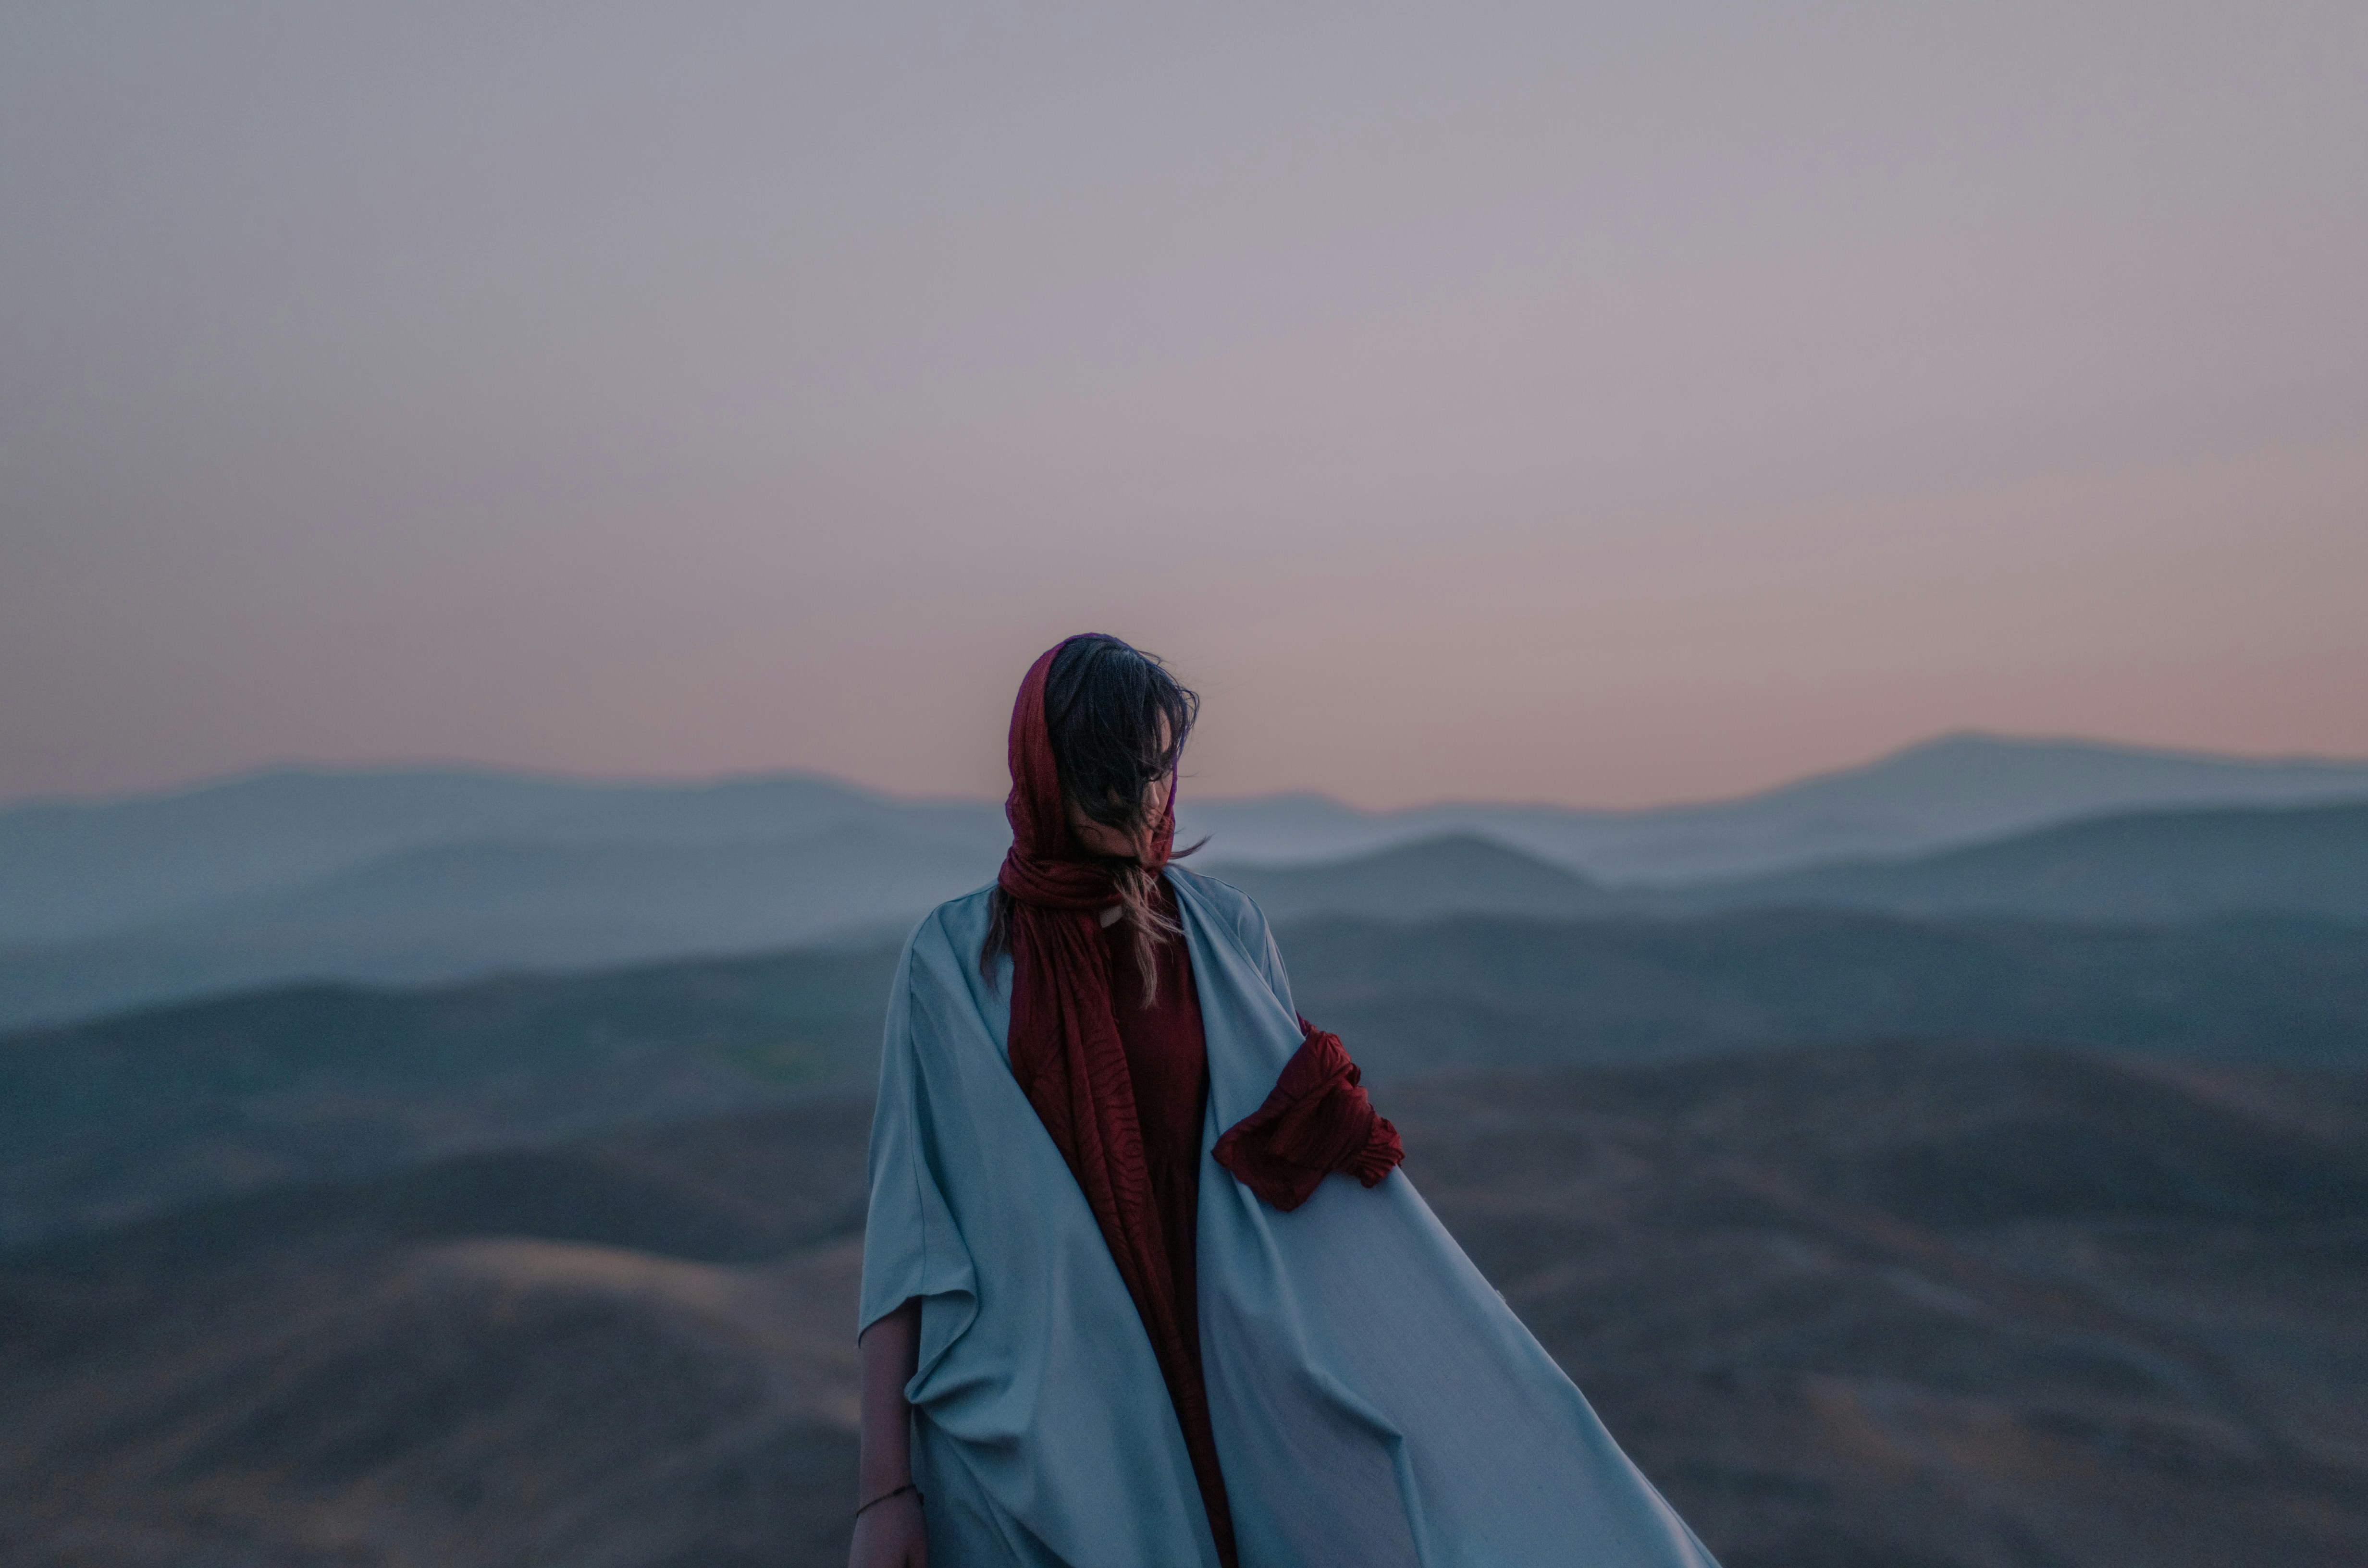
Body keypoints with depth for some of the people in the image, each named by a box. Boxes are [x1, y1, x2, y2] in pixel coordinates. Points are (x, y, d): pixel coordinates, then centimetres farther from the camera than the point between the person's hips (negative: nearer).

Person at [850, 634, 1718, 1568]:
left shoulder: (1224, 932, 1)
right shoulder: (955, 959, -5)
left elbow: (1316, 1157, 3)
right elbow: (907, 1220, -5)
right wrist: (884, 1487, -8)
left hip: (1211, 1375, 2)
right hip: (1021, 1411, -1)